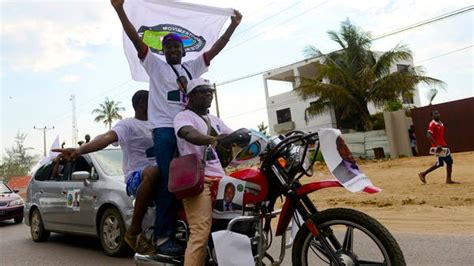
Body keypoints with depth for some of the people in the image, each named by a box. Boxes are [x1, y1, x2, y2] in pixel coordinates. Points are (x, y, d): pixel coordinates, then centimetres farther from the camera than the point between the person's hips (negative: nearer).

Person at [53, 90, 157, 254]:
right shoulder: (127, 124, -2)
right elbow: (107, 137, -21)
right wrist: (80, 150, -37)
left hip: (157, 170, 8)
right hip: (137, 176, -8)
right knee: (153, 172, -42)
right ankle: (134, 231, -27)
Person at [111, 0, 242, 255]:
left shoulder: (192, 66, 23)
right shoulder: (155, 64, 12)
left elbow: (215, 49, 20)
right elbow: (135, 39, 1)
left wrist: (233, 26, 16)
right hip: (165, 128, -4)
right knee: (169, 181, -12)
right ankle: (164, 236, -10)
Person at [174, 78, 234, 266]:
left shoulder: (215, 120, 26)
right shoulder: (183, 116, 2)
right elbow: (189, 134, -21)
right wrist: (213, 139, -40)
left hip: (219, 178, 7)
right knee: (200, 234, -19)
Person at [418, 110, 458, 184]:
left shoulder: (441, 123, 13)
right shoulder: (432, 124, -14)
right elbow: (428, 135, -24)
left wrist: (445, 144, 19)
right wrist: (437, 145, -31)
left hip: (443, 145, 9)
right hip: (438, 146, -9)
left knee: (449, 161, 8)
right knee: (439, 163, -7)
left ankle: (449, 180, 15)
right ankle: (423, 174, 5)